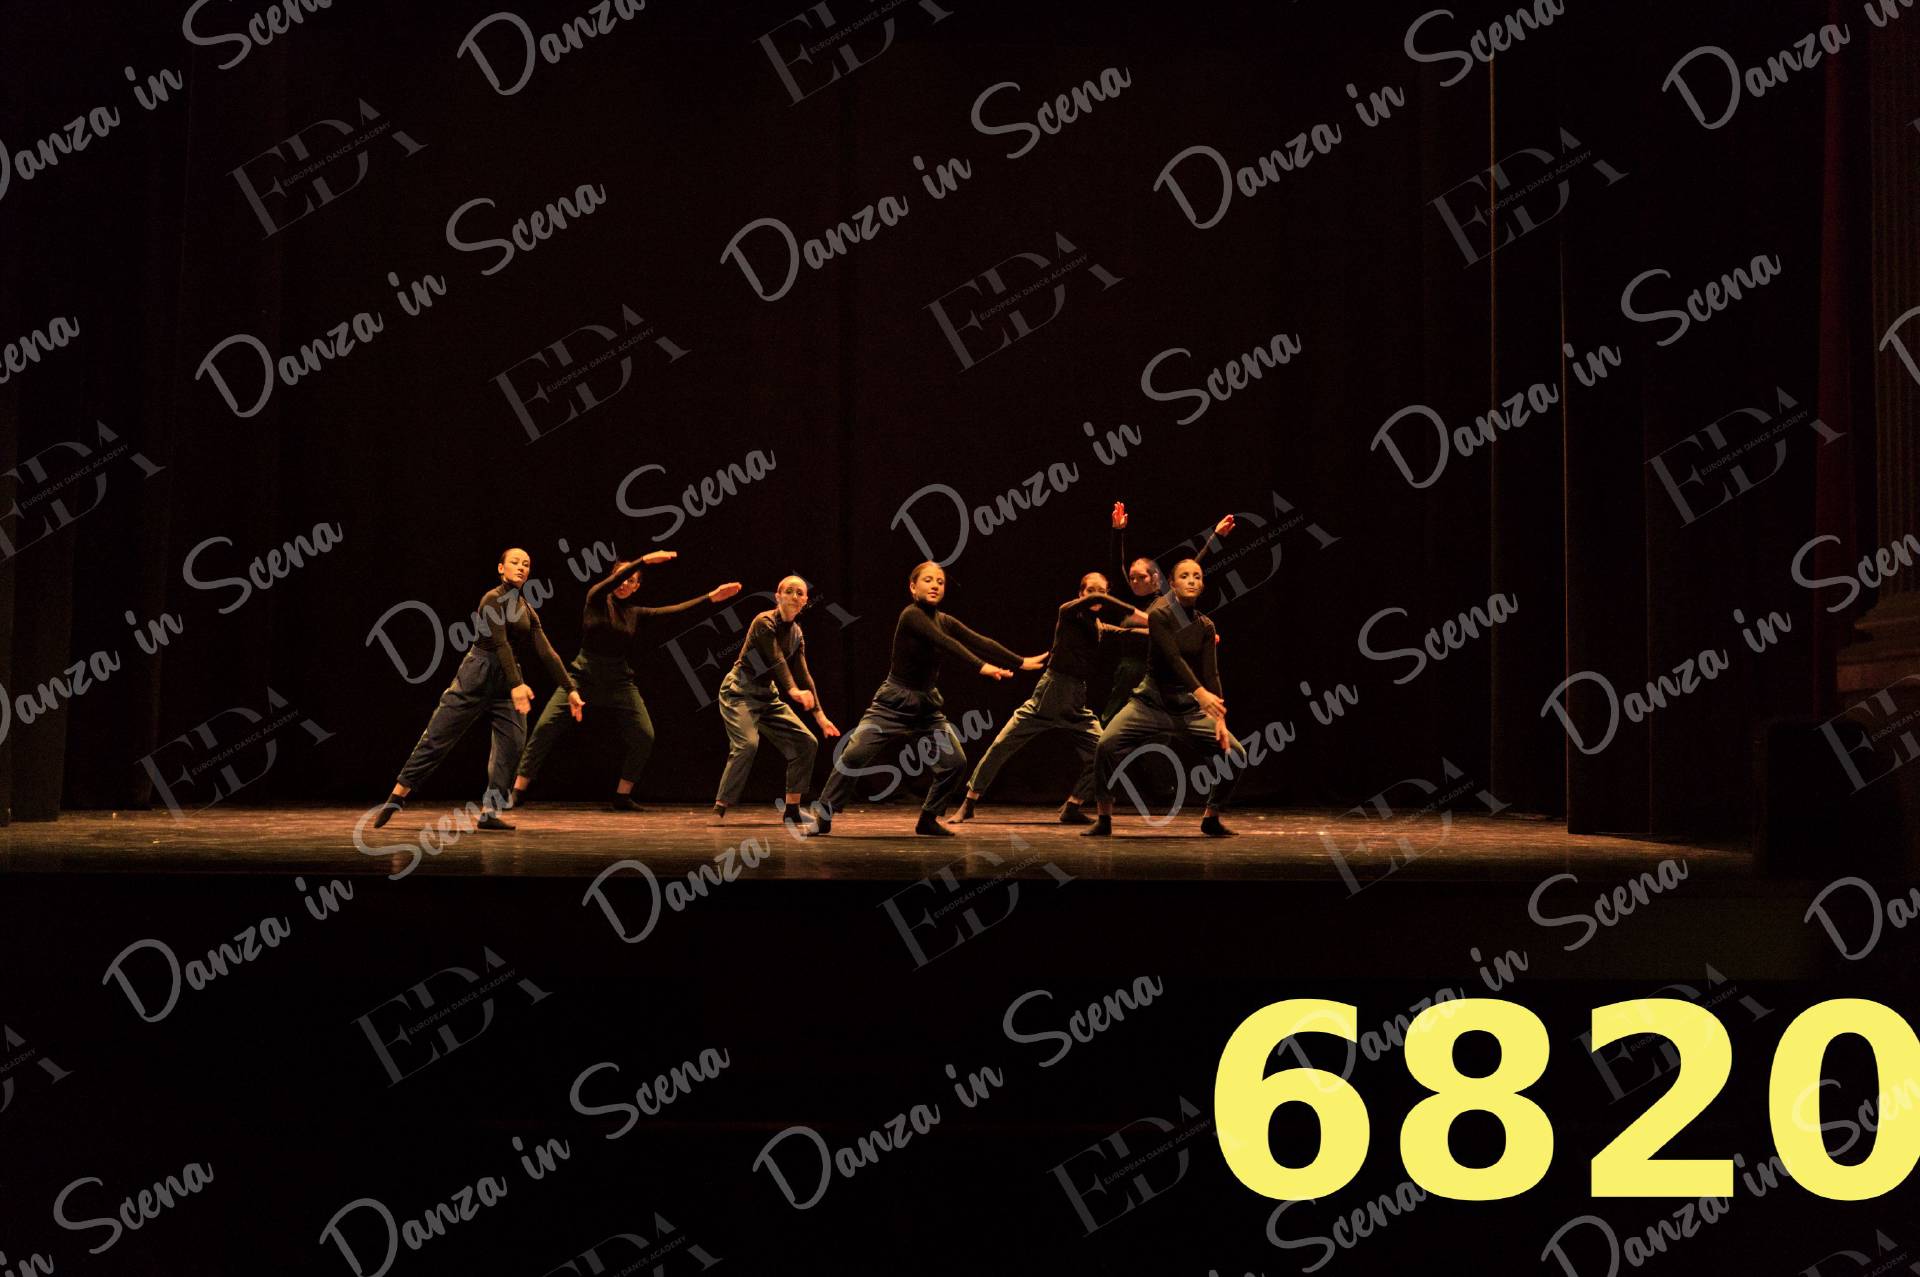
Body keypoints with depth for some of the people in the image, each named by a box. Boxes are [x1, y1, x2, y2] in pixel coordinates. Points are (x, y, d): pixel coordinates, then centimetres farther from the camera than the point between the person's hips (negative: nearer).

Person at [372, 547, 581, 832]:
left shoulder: (527, 609, 14)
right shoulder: (493, 599, -7)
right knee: (437, 737, -3)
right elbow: (500, 643, -19)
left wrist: (570, 689, 4)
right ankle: (397, 796, 6)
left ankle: (489, 812, -7)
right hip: (478, 677, -7)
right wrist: (517, 684, -31)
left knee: (513, 742, -10)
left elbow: (547, 653, 11)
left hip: (508, 682, 7)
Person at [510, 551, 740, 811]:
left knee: (644, 737, -9)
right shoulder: (596, 599, -2)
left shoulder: (635, 613, 7)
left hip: (618, 680, 3)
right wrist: (644, 561, -35)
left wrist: (711, 597, -7)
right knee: (545, 727, -14)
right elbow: (609, 585, -24)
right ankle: (517, 792, -7)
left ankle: (621, 797, 7)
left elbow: (674, 611, 0)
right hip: (584, 673, -3)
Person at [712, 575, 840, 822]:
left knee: (806, 743, 2)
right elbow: (776, 660, -27)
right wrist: (794, 691, -42)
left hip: (767, 695, 8)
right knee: (747, 743, -29)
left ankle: (792, 809, 10)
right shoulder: (765, 622, -15)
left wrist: (821, 716, 7)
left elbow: (803, 674, 10)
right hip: (740, 692, -8)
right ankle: (719, 809, -22)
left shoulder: (796, 634, 7)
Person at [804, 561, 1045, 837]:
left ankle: (928, 820, 12)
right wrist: (981, 666, -37)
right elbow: (945, 644, -28)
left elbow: (980, 642, -2)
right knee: (852, 756, -15)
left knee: (955, 763, -6)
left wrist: (1021, 662, -9)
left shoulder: (945, 621, 4)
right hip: (894, 703, -6)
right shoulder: (911, 616, -16)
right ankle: (823, 816, -1)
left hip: (927, 706, 6)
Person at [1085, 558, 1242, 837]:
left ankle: (1211, 818, 14)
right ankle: (1104, 819, -12)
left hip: (1189, 708, 5)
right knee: (1107, 744, -28)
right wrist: (1201, 693, -38)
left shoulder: (1205, 625, 3)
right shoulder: (1160, 614, -12)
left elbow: (1211, 674, -3)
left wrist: (1220, 719, -14)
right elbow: (1173, 658, -24)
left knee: (1236, 753, -7)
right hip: (1152, 702, -5)